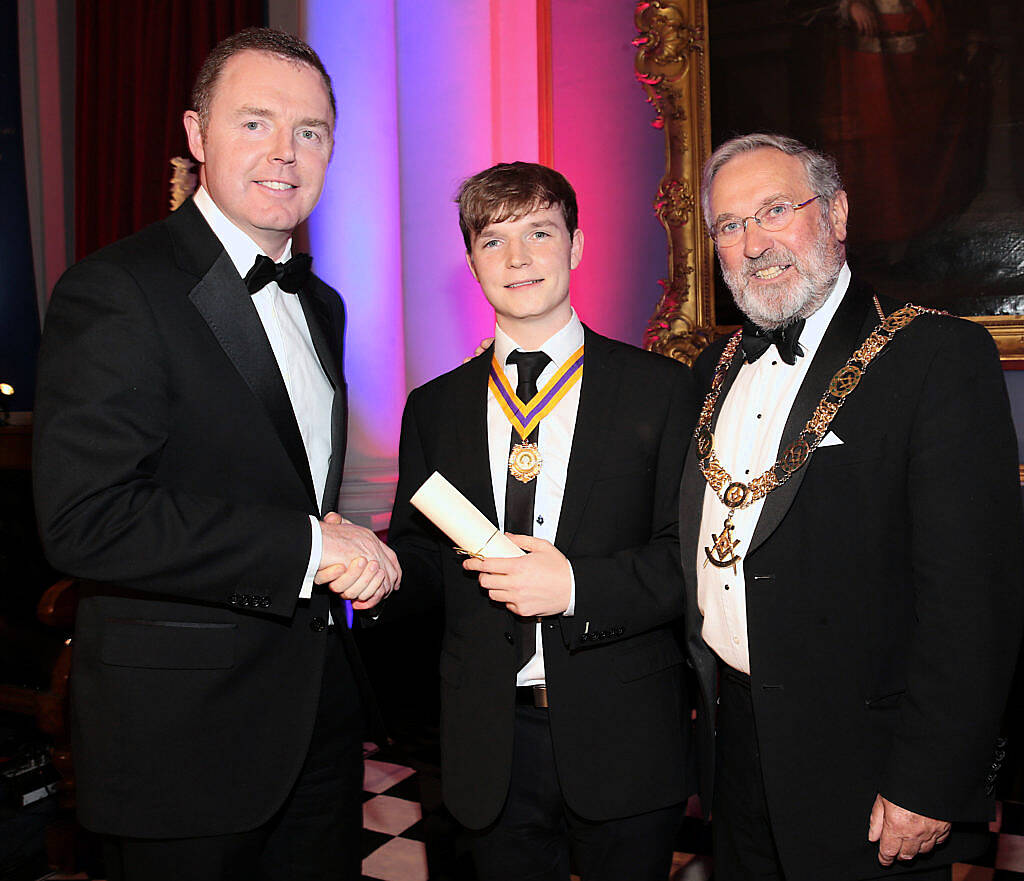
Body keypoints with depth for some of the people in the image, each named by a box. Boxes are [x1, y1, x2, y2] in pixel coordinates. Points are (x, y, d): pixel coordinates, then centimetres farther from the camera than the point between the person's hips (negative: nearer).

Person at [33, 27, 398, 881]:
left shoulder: (321, 306, 11)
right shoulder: (115, 290, -15)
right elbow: (84, 519, -24)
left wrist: (354, 553, -1)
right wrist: (305, 547, -23)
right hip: (184, 740, -7)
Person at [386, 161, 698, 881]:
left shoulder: (663, 389, -3)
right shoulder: (434, 409, 5)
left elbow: (693, 554, -7)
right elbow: (424, 556, 8)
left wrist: (578, 586, -20)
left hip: (625, 741, -1)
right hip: (490, 747, 2)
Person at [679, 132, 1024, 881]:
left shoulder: (941, 356, -14)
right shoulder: (719, 368, 7)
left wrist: (929, 786, -19)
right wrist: (700, 696, 9)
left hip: (861, 775, -6)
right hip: (734, 744, 6)